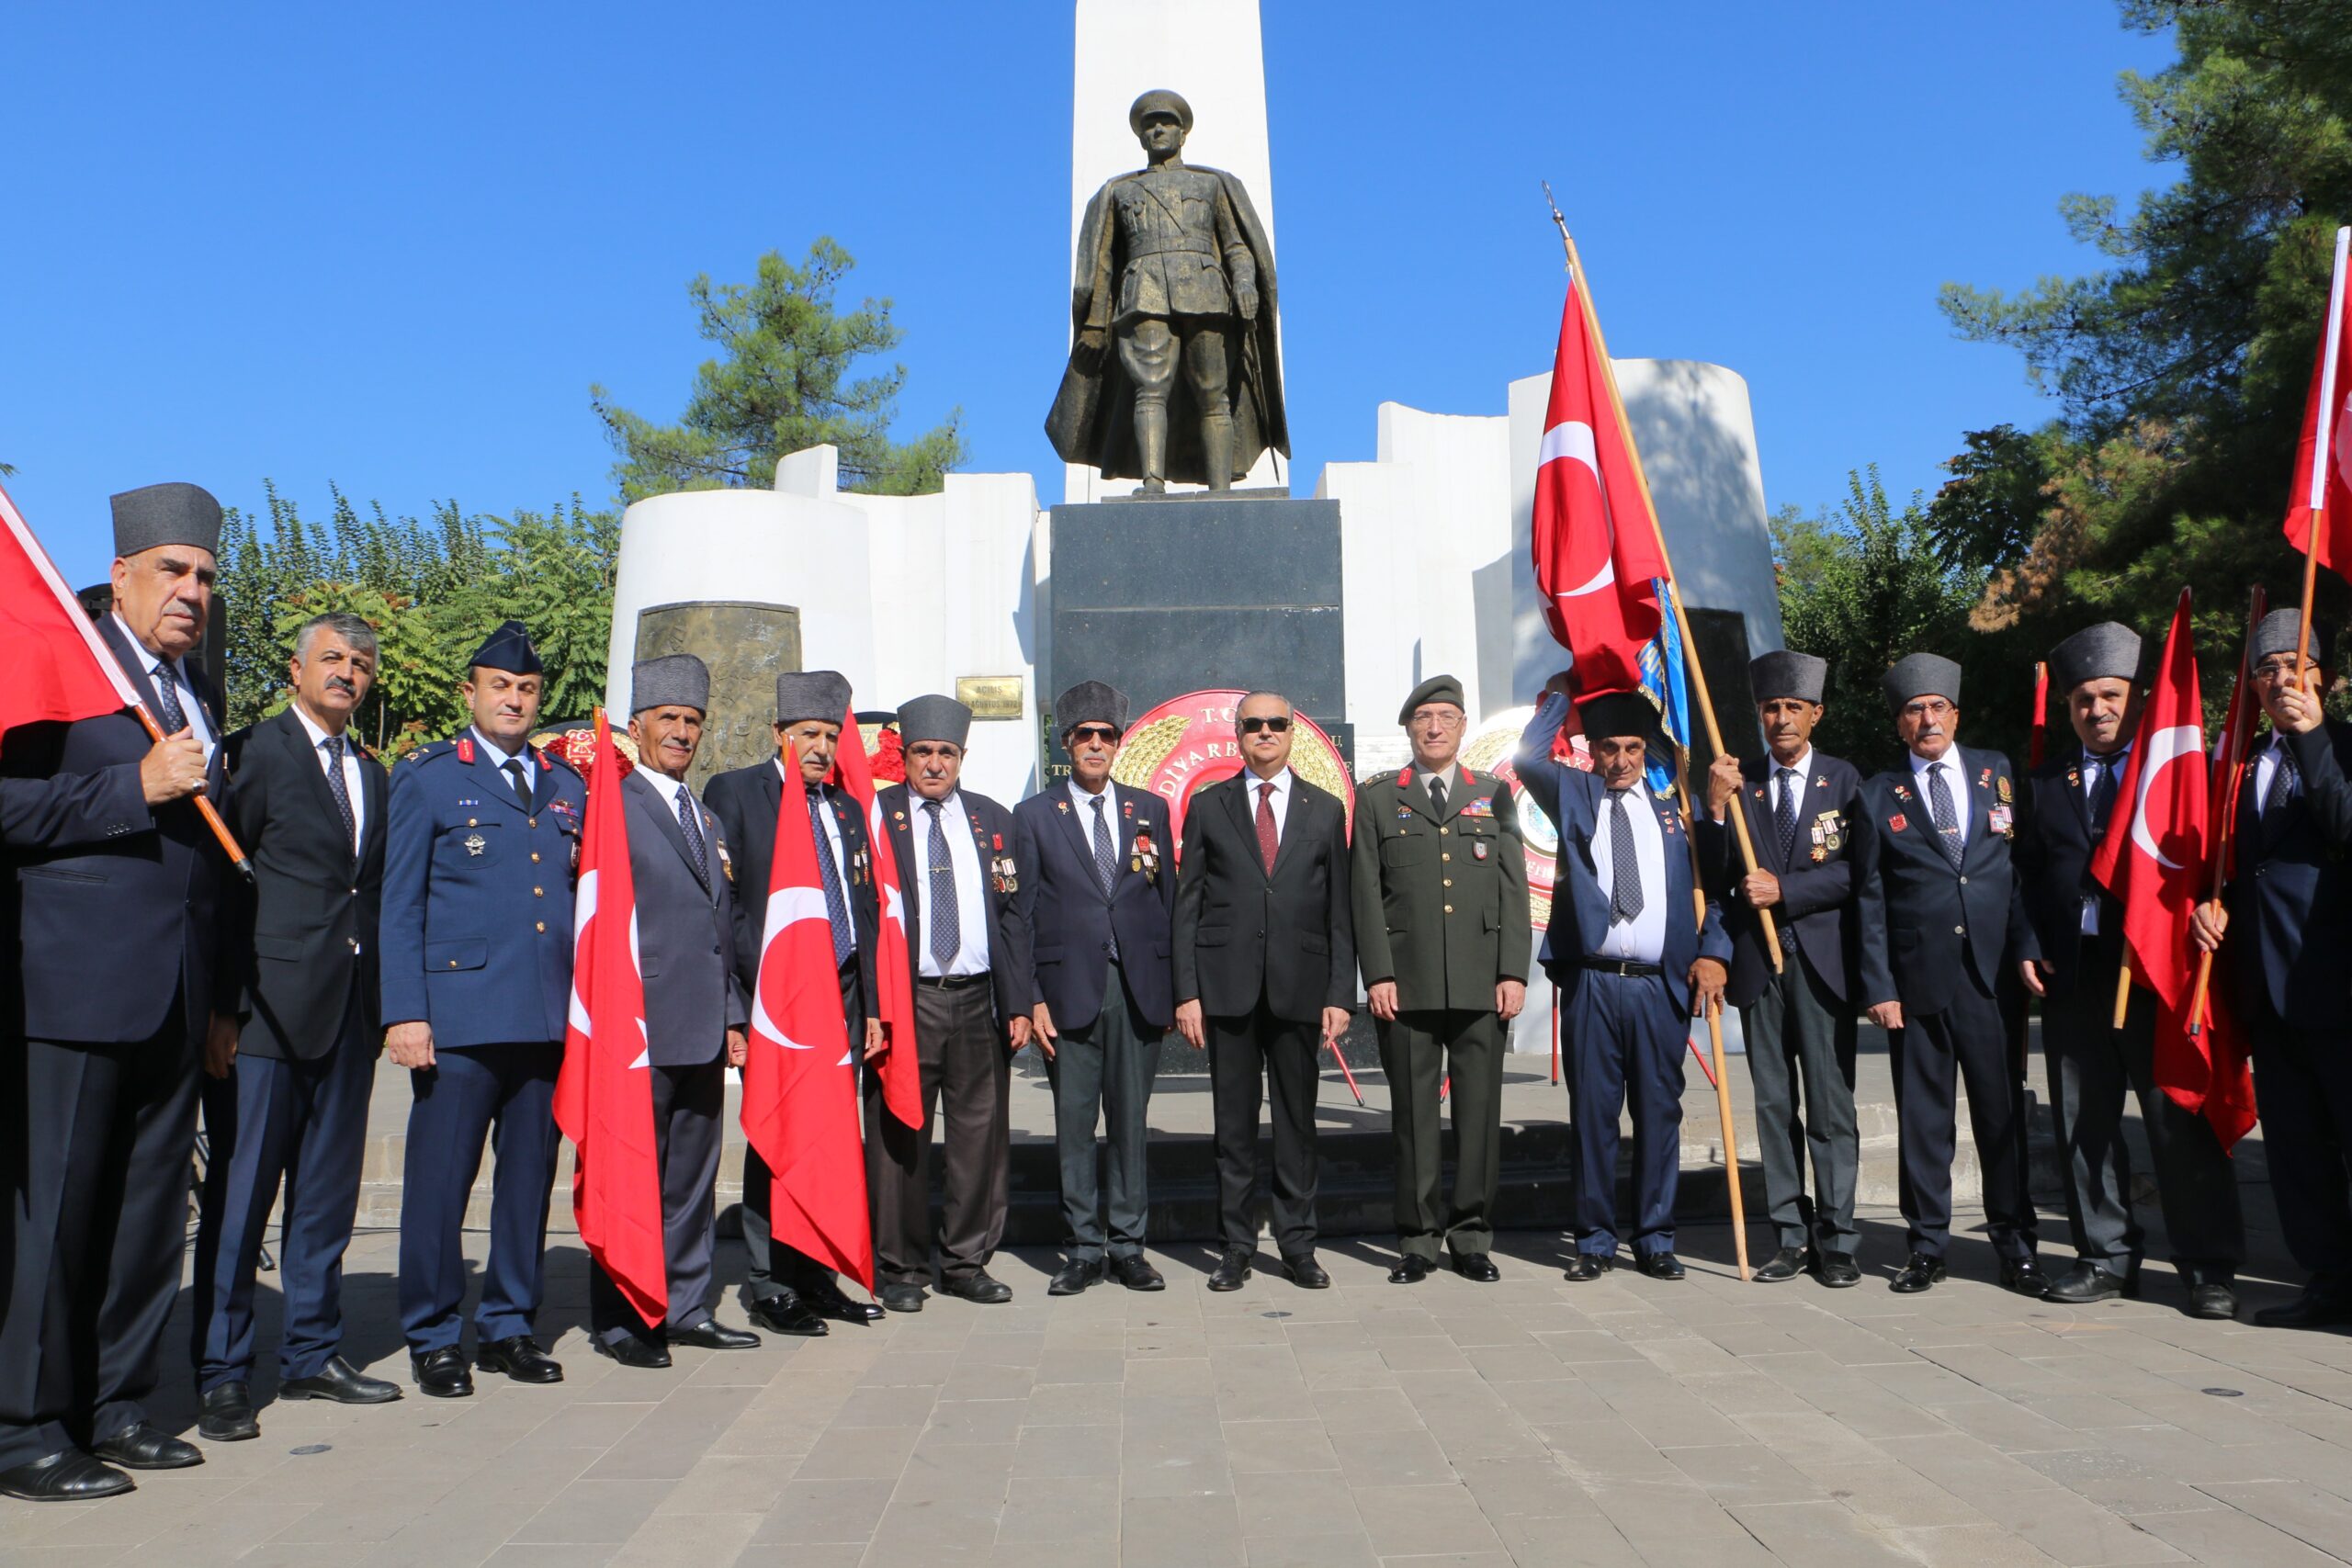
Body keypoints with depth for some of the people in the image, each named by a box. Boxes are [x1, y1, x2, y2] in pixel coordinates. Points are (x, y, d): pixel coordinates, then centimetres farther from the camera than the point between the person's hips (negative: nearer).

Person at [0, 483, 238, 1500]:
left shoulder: (201, 698, 18)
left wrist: (220, 997, 21)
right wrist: (136, 787, -19)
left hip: (178, 1000, 7)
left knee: (149, 1214, 11)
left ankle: (115, 1407, 23)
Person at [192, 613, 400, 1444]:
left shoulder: (371, 774, 16)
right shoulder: (255, 753, -3)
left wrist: (384, 1001, 8)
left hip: (350, 1008, 6)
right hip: (271, 1003, -6)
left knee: (328, 1191, 13)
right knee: (241, 1191, 0)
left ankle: (313, 1352, 24)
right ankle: (219, 1374, 11)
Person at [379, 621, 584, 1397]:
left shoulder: (567, 787, 16)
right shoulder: (426, 776, 5)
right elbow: (399, 904, 0)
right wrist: (405, 1012, -8)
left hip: (550, 1015, 4)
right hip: (459, 1012, -4)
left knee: (529, 1178, 9)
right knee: (440, 1179, 1)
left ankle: (509, 1326, 22)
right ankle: (434, 1338, 15)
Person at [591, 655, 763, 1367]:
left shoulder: (708, 819, 19)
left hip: (702, 1032, 7)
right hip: (640, 1028, -7)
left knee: (693, 1175, 12)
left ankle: (686, 1307, 23)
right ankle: (621, 1321, 13)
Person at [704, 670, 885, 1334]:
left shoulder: (846, 808, 17)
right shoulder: (733, 793, 0)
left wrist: (870, 1004, 12)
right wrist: (754, 991, -11)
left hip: (842, 993, 5)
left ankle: (818, 1278, 18)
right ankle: (769, 1284, 12)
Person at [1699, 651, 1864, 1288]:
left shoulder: (1844, 780, 5)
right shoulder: (1737, 780, 8)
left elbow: (1855, 872, -3)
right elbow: (1716, 878, 1)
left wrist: (1784, 891, -12)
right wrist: (1716, 807, -11)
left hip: (1822, 961, -2)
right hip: (1758, 964, 2)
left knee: (1830, 1103, -1)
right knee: (1774, 1105, 7)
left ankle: (1834, 1240, 7)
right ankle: (1789, 1238, 14)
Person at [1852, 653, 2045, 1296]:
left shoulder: (1997, 773, 9)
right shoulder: (1878, 795, 5)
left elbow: (2023, 865, 8)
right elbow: (1869, 899, 4)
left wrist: (2027, 947, -3)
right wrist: (1878, 984, -2)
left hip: (1993, 972, 1)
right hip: (1917, 976, -1)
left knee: (2004, 1110, 5)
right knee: (1922, 1115, 6)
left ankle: (2014, 1242, 19)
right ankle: (1928, 1244, 16)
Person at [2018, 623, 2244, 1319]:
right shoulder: (2045, 783, 14)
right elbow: (2028, 876, 14)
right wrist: (2033, 947, 2)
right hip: (2074, 975, 4)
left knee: (2182, 1123, 0)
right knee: (2084, 1126, 8)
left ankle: (2210, 1270, 10)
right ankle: (2108, 1259, 19)